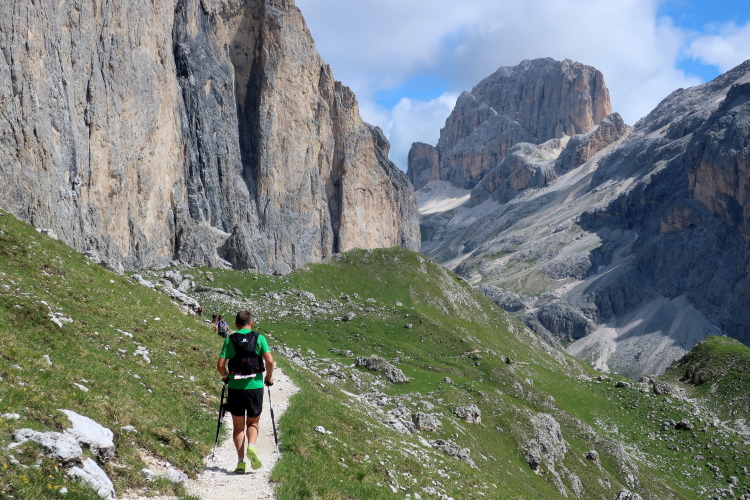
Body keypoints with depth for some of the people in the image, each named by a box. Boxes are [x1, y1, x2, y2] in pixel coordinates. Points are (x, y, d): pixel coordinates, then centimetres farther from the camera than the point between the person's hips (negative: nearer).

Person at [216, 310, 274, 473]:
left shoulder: (230, 339, 2)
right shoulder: (259, 338, 0)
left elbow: (220, 364, -4)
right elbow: (269, 361, -10)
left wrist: (225, 376, 16)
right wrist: (269, 377, 7)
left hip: (235, 387, 0)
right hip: (255, 386, 0)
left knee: (238, 426, 11)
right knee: (253, 422, 15)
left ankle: (240, 461, 4)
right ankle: (251, 447, -12)